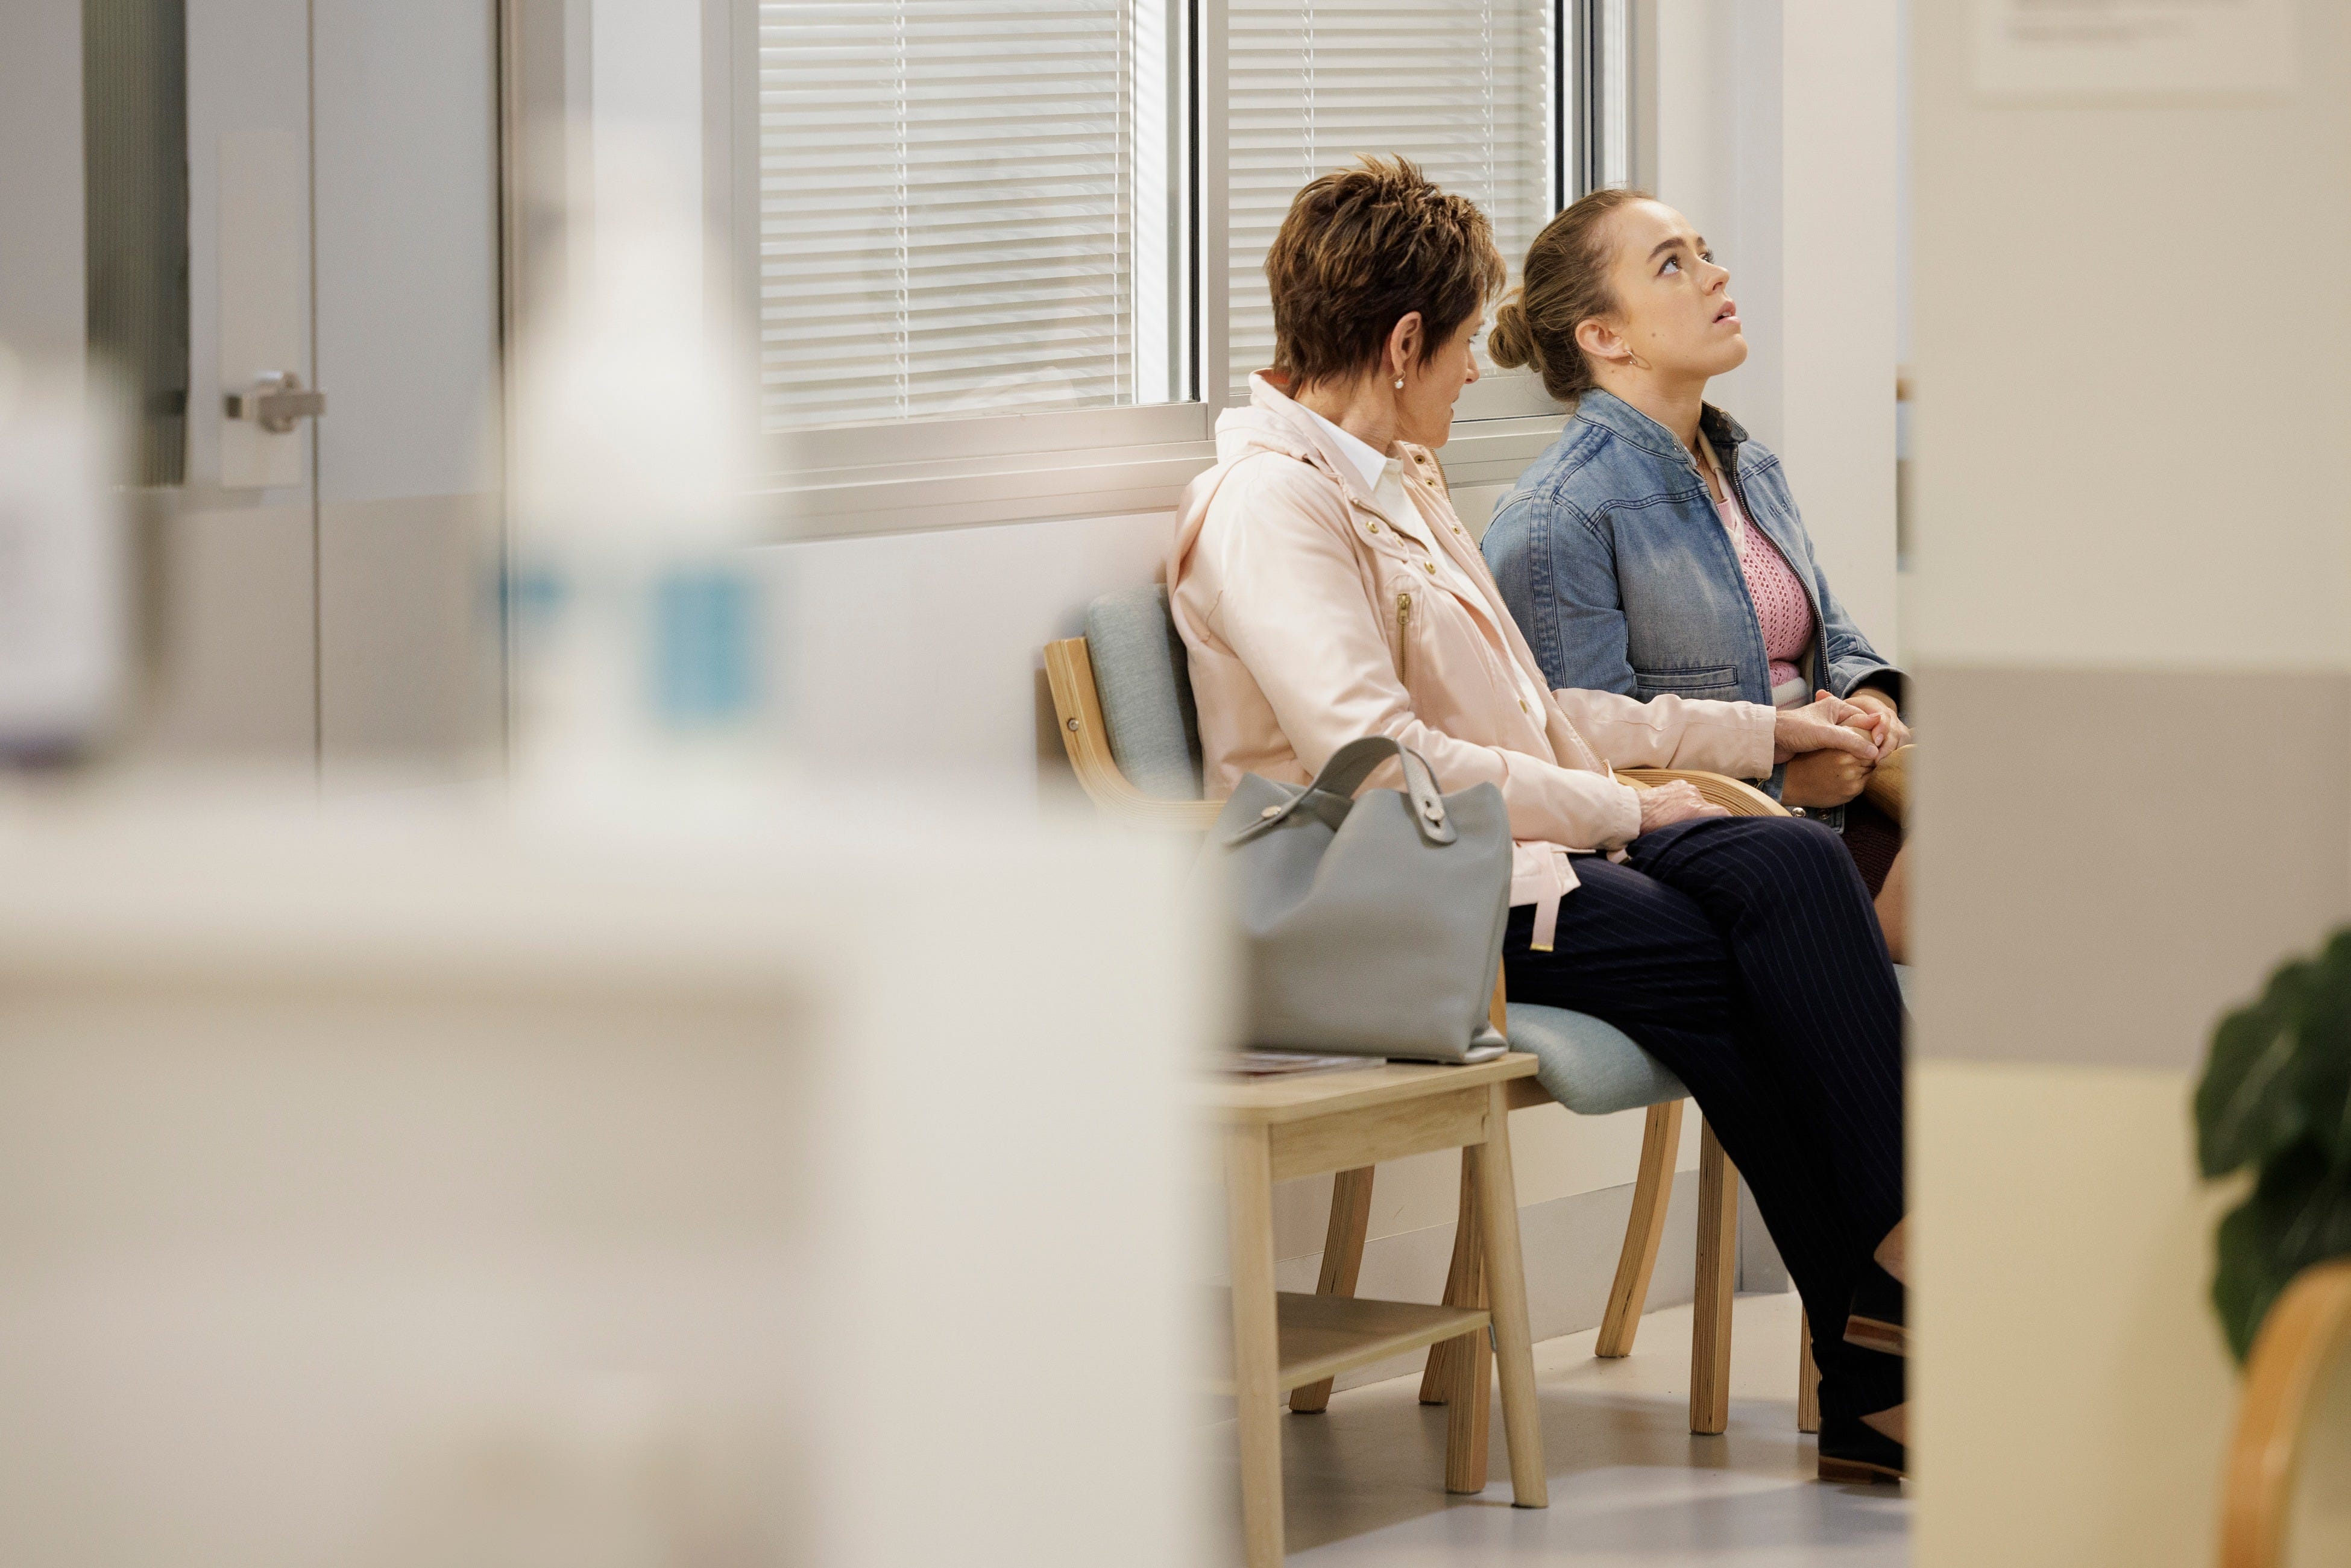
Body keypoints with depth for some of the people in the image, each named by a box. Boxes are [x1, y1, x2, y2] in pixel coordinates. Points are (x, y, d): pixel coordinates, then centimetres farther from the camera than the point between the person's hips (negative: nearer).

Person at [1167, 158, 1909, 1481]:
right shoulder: (1269, 504, -10)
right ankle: (1875, 1377, -21)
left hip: (1516, 844, 9)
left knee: (1791, 865, -19)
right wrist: (1621, 809, -16)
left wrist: (1766, 730, 28)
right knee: (1734, 965, -27)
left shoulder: (1399, 482, 23)